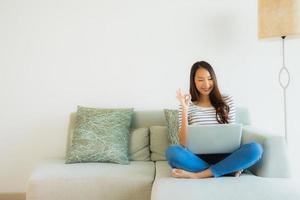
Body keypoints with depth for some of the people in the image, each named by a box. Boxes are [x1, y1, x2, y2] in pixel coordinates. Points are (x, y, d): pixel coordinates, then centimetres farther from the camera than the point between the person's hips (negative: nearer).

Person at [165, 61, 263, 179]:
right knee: (172, 151, -32)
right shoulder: (188, 106, 6)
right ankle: (229, 170, -23)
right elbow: (183, 144, -2)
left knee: (255, 148, -27)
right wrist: (184, 110, -11)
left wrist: (238, 161, -8)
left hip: (223, 157, 1)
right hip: (198, 158, -1)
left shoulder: (227, 101, 10)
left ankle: (197, 175, -25)